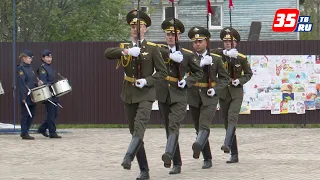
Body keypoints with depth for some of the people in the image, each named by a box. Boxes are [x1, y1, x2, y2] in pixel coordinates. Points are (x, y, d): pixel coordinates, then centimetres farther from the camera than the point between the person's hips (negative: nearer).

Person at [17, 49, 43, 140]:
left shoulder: (30, 67, 14)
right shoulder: (21, 69, -11)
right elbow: (21, 83, -16)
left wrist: (38, 83, 0)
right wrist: (23, 97, -21)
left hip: (32, 96, 8)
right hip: (26, 96, -8)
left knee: (32, 114, 10)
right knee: (25, 115, -2)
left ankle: (25, 132, 19)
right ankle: (24, 134, 4)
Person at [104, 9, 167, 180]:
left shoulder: (152, 48, -1)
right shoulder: (124, 47, 8)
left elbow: (162, 71, -1)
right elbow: (107, 53, -12)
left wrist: (147, 81, -17)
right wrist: (126, 51, -29)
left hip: (146, 93, -4)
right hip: (129, 94, 4)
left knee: (139, 126, -26)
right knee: (134, 131, 6)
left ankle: (128, 157, -43)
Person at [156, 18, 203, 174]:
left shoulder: (187, 54, 5)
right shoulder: (159, 50, 7)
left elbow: (199, 73, 13)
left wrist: (187, 82, -4)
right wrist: (170, 55, -23)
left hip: (179, 96, -2)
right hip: (163, 96, 2)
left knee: (173, 126, -23)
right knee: (169, 130, 6)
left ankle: (168, 154, -39)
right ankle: (177, 164, 12)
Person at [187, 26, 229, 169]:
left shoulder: (216, 58, 4)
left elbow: (224, 78, 10)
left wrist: (215, 89, -7)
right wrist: (200, 63, -23)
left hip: (209, 98, -3)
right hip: (194, 98, 3)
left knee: (204, 124, -23)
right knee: (199, 128, 8)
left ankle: (198, 146, -47)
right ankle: (207, 159, 17)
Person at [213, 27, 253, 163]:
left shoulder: (241, 58, 0)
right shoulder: (219, 54, 2)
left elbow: (248, 74, 10)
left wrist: (240, 81, -9)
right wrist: (225, 53, -24)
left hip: (236, 93, -3)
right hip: (223, 93, 3)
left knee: (232, 118, -25)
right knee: (227, 124, 5)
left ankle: (227, 144, -40)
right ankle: (234, 155, 11)